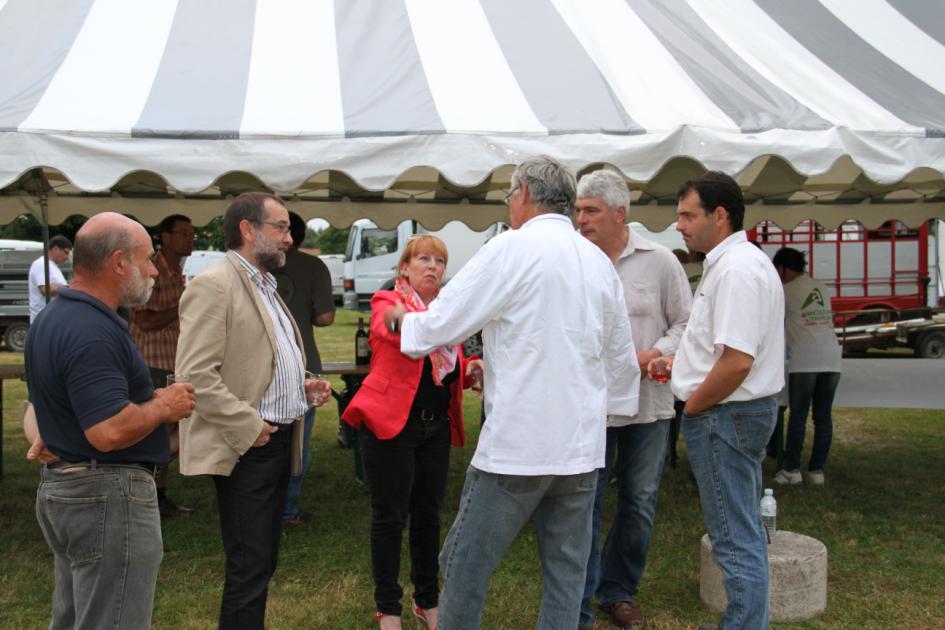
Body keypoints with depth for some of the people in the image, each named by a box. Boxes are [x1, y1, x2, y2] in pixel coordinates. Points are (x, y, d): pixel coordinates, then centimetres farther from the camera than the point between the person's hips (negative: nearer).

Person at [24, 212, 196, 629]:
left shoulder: (51, 318, 10)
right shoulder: (93, 333, -23)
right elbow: (110, 432, -30)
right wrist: (164, 406, -15)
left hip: (61, 486, 11)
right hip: (107, 497, -11)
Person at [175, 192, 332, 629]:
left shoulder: (265, 287, 17)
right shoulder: (214, 286, -12)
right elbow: (195, 374, -20)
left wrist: (303, 387, 9)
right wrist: (248, 426, -20)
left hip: (280, 442, 9)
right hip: (247, 447, -9)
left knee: (263, 561, 16)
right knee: (250, 566, -4)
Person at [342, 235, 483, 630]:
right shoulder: (387, 301, -2)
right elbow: (391, 330, -27)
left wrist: (470, 371, 1)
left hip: (437, 427, 6)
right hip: (392, 423, -5)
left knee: (428, 515, 13)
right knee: (390, 516, 2)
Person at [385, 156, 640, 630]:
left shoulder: (514, 248, -9)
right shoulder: (599, 262, 10)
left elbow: (441, 324, -7)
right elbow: (622, 359, 17)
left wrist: (402, 318, 13)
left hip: (517, 443, -6)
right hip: (582, 445, 7)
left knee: (465, 565, 7)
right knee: (566, 572, 13)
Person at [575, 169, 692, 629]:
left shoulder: (658, 261, -1)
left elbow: (686, 324, 2)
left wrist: (654, 354, -12)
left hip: (648, 404, 1)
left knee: (639, 506, 12)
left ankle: (618, 592, 32)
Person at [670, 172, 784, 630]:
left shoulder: (736, 269, -21)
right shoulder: (739, 261, 14)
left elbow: (737, 361, -28)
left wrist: (692, 406, -15)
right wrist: (683, 363, 16)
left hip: (726, 415, -11)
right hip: (745, 410, 11)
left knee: (736, 537, -2)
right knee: (746, 530, 19)